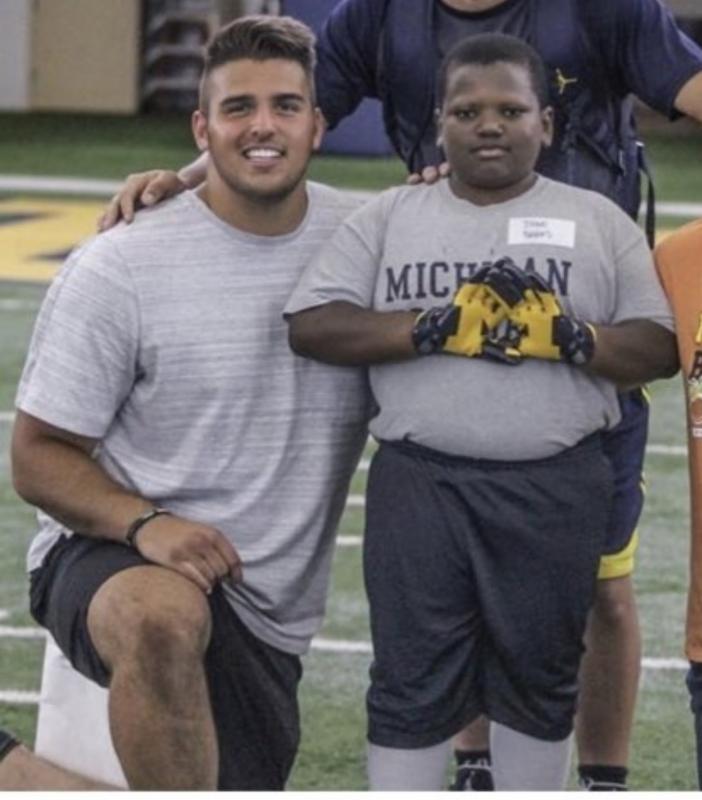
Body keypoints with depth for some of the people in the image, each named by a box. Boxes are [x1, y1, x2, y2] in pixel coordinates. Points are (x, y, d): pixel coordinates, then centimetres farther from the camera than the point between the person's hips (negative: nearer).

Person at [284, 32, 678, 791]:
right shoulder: (389, 218, 6)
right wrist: (438, 328, -15)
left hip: (555, 489, 1)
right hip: (420, 483, 0)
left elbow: (661, 348, 2)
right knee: (413, 676, 3)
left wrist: (570, 337, -17)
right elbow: (312, 325, -5)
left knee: (539, 672, 11)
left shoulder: (598, 222, 7)